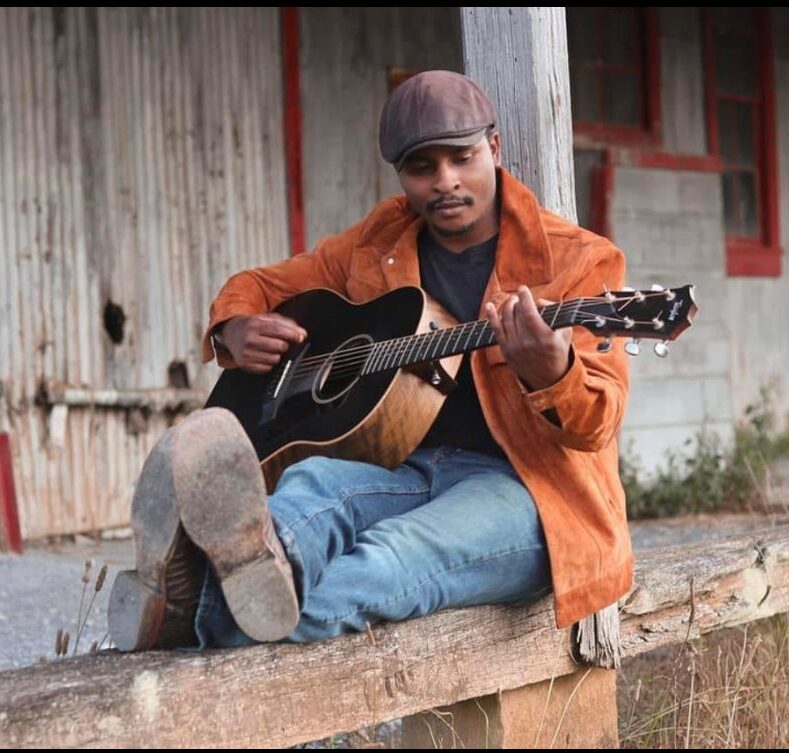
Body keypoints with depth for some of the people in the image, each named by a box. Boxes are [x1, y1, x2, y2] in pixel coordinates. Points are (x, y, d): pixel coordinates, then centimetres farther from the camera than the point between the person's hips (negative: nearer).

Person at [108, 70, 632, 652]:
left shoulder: (578, 260, 1)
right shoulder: (378, 243, 15)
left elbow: (599, 422, -10)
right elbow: (259, 285, 26)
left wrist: (550, 374, -35)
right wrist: (235, 329, 0)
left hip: (519, 483, -4)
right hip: (402, 471, 4)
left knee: (392, 558, -37)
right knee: (313, 481, -32)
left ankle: (202, 614, -64)